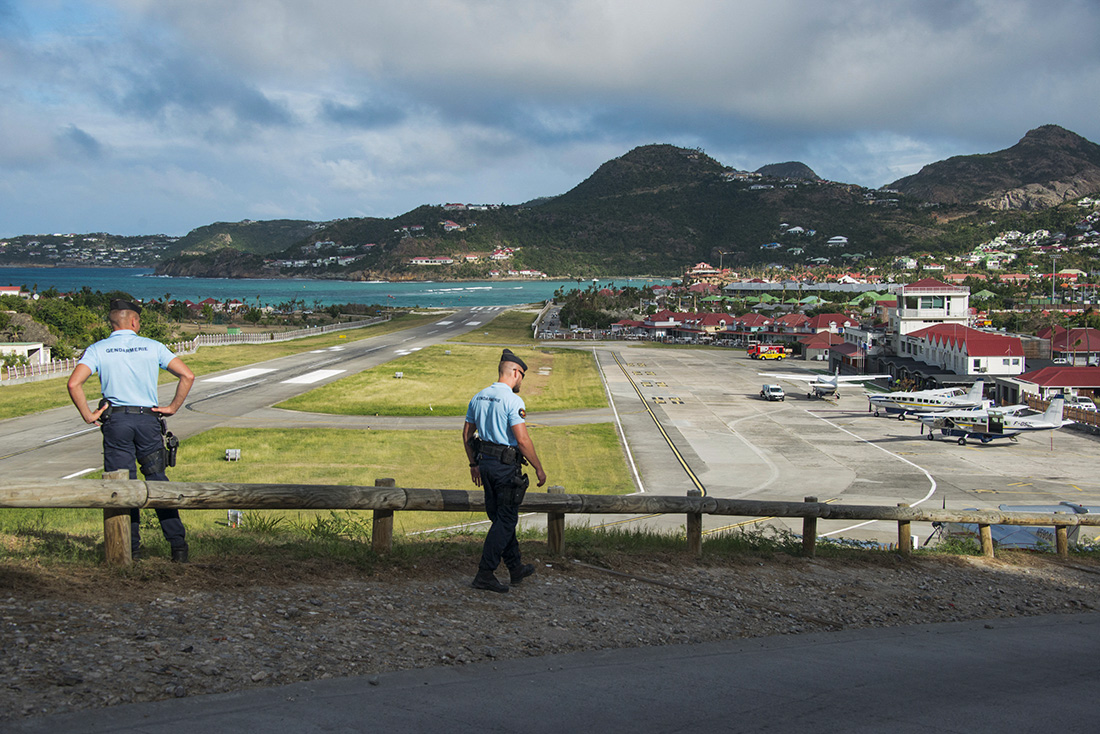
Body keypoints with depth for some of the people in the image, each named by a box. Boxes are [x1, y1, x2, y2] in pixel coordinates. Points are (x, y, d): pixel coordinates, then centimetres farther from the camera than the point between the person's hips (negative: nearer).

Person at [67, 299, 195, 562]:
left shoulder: (98, 350, 3)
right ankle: (178, 544, 3)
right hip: (149, 420, 1)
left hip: (116, 421, -1)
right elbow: (187, 376, -1)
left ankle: (131, 547, 6)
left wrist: (88, 416, -2)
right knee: (157, 481, 7)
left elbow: (74, 384, -11)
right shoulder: (153, 347, 5)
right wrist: (172, 408, 5)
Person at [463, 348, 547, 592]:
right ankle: (485, 574, -2)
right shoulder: (512, 400, -16)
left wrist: (474, 464, 24)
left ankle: (516, 567, 29)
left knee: (502, 517, 17)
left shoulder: (478, 397, 8)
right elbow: (522, 440, -21)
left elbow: (467, 435, 14)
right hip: (506, 466, -8)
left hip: (485, 462, 8)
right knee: (505, 520, -1)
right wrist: (539, 469, -11)